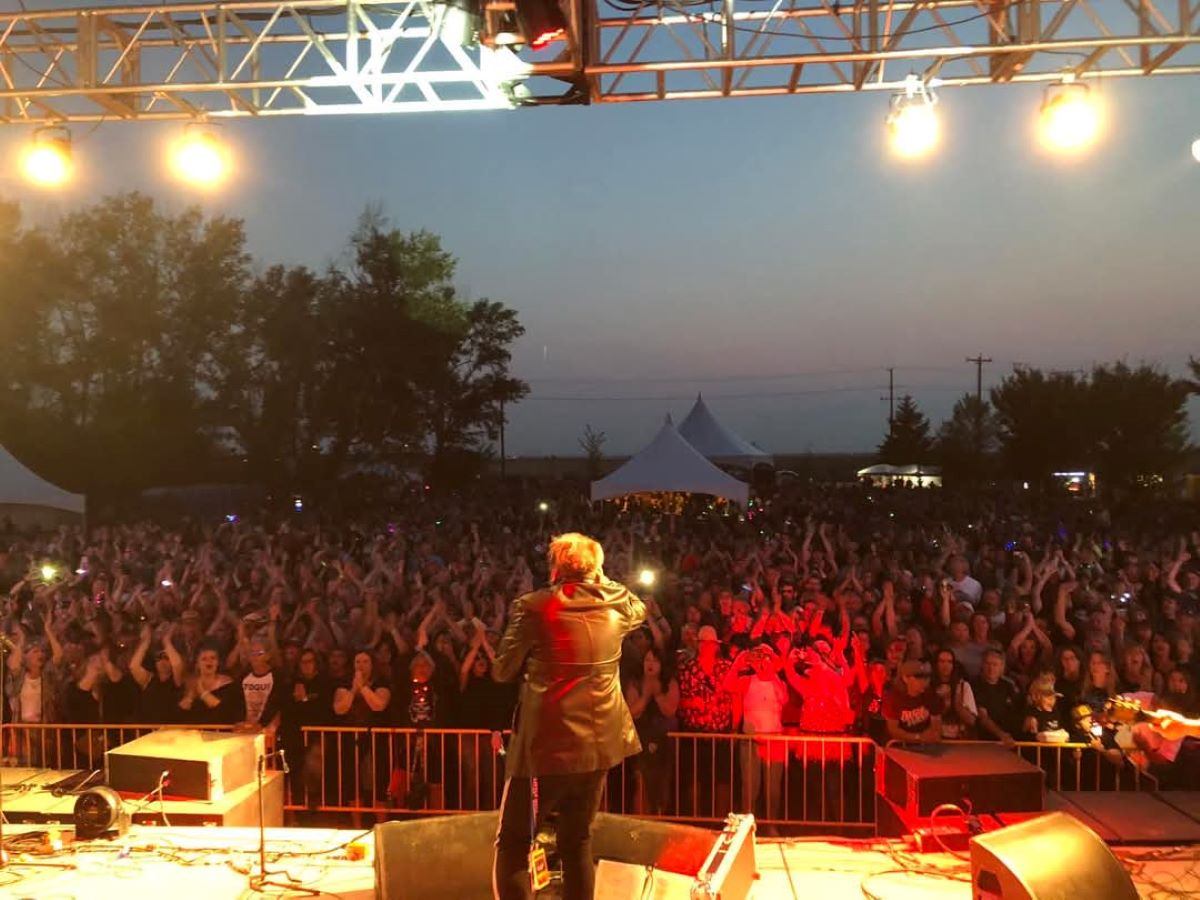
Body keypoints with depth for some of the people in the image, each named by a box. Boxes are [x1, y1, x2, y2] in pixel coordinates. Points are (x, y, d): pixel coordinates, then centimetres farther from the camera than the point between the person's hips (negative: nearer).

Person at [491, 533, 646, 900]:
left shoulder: (533, 607, -10)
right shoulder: (616, 603, 2)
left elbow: (503, 671, -2)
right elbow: (640, 610, 26)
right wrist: (601, 581, 24)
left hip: (545, 744, -4)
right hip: (599, 742, 5)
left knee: (513, 845, 7)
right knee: (577, 842, 18)